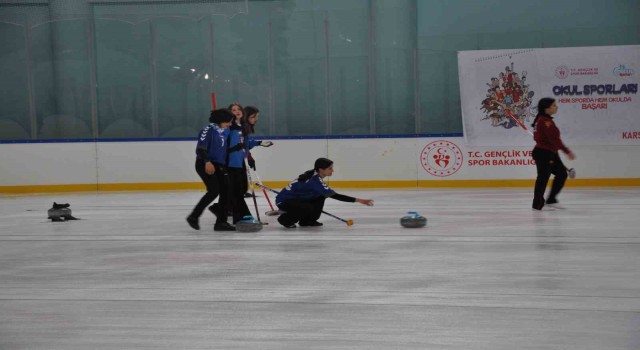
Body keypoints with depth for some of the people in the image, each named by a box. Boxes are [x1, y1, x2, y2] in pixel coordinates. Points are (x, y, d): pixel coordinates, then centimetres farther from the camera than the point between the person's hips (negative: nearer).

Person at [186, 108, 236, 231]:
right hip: (204, 165, -9)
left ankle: (221, 222, 8)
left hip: (218, 166, 9)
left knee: (225, 192, 2)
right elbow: (200, 148, -20)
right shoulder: (209, 130, -13)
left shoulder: (224, 132, 13)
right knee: (214, 191, -19)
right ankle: (194, 216, -8)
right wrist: (207, 162, -32)